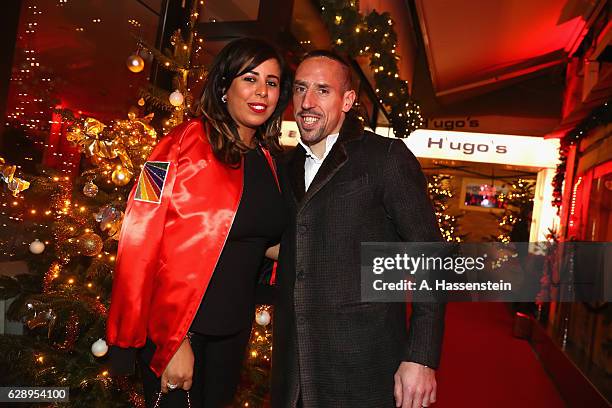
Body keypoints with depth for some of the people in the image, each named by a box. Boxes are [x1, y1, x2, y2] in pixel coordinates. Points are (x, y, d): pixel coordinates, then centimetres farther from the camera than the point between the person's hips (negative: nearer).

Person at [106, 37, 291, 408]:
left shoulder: (267, 159, 6)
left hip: (235, 327, 6)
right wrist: (173, 341, -18)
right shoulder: (189, 142, -13)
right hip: (172, 330, -6)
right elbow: (144, 240, -17)